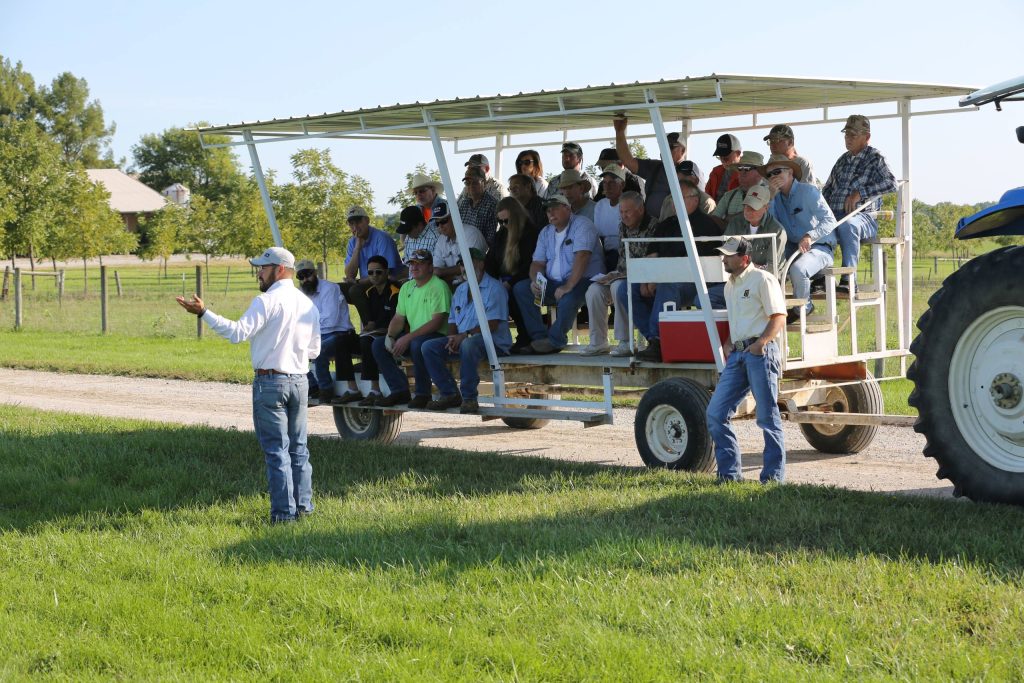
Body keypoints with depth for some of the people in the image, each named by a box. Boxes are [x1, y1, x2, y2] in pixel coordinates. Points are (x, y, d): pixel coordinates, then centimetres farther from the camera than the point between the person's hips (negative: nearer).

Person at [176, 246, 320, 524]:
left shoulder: (267, 301, -12)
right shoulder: (308, 305, 10)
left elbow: (238, 332, -22)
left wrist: (203, 313, -23)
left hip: (270, 380, -6)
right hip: (300, 381, 6)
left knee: (277, 449, -3)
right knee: (299, 447, 14)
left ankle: (284, 512, -3)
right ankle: (303, 505, 17)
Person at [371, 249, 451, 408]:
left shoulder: (438, 286, -11)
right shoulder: (406, 288, 14)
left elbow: (437, 322, -21)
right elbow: (398, 318, 15)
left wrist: (408, 338, -25)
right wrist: (390, 337, -8)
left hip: (438, 336, -8)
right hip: (412, 338, 8)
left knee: (418, 344, -39)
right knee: (378, 344, -7)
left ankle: (422, 393, -21)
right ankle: (399, 390, -3)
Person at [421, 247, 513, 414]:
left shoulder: (494, 288, -6)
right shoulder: (460, 290, 20)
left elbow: (492, 325, -16)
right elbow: (452, 320, 19)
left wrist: (464, 336, -21)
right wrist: (453, 339, -4)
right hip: (461, 340, 8)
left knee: (468, 344, -41)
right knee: (428, 347, -11)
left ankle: (469, 398, -29)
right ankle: (449, 394, -7)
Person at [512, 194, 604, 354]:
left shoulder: (581, 225, -8)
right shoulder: (546, 232, 15)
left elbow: (581, 257, -20)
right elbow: (538, 263, 11)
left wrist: (568, 286, -29)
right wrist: (535, 281, -12)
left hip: (582, 281, -7)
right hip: (553, 284, 7)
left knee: (568, 298, -39)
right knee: (520, 289, -11)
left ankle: (554, 340, -16)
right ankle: (539, 338, -14)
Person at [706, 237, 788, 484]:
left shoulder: (762, 280, -5)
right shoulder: (730, 285, 21)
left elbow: (779, 317, -10)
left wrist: (761, 343, -22)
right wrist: (728, 345, 12)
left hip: (760, 352, -8)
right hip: (737, 354, 8)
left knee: (767, 416, -3)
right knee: (715, 413, 1)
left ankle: (774, 475, 5)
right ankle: (730, 472, 9)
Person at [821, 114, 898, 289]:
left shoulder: (874, 157, 3)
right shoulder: (843, 160, 22)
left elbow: (891, 183, -13)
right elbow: (827, 189, 31)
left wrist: (860, 193, -19)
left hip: (863, 218, -6)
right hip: (835, 215, 6)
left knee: (847, 225, -41)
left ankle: (848, 280, -40)